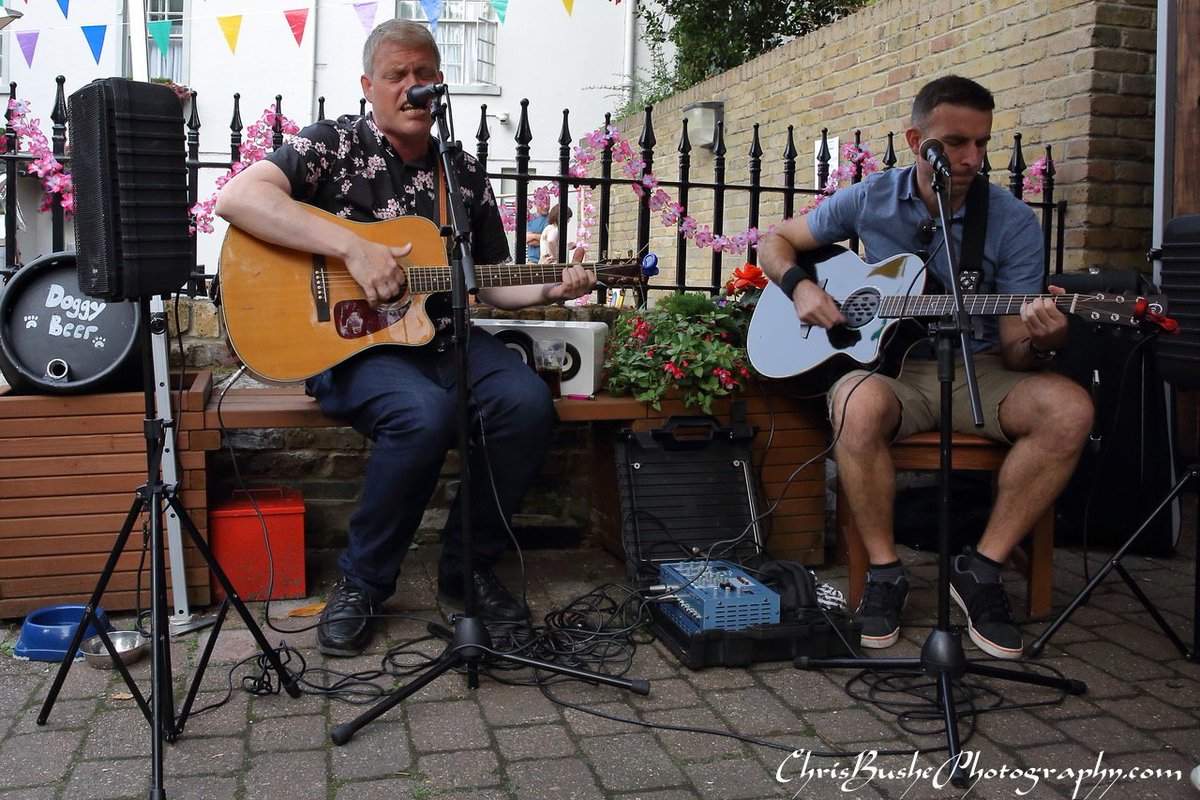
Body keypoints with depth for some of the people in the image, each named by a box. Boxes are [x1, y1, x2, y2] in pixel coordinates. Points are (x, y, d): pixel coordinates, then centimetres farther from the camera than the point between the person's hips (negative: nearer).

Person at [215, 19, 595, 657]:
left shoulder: (464, 174, 14)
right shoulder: (335, 144, 0)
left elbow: (490, 285, 19)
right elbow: (236, 198, -17)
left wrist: (549, 292, -2)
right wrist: (354, 249, -25)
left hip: (441, 337, 5)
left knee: (528, 403, -22)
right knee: (424, 415, -34)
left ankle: (467, 570, -1)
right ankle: (360, 583, -10)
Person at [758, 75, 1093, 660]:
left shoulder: (1012, 221, -2)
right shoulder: (870, 199, 1)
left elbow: (1013, 350, -4)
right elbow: (776, 242, 11)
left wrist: (1039, 342, -29)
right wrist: (799, 286, -10)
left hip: (977, 370, 2)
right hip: (888, 366, -1)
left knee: (1069, 409, -28)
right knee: (859, 405, -38)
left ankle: (981, 568, -14)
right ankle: (884, 571, -17)